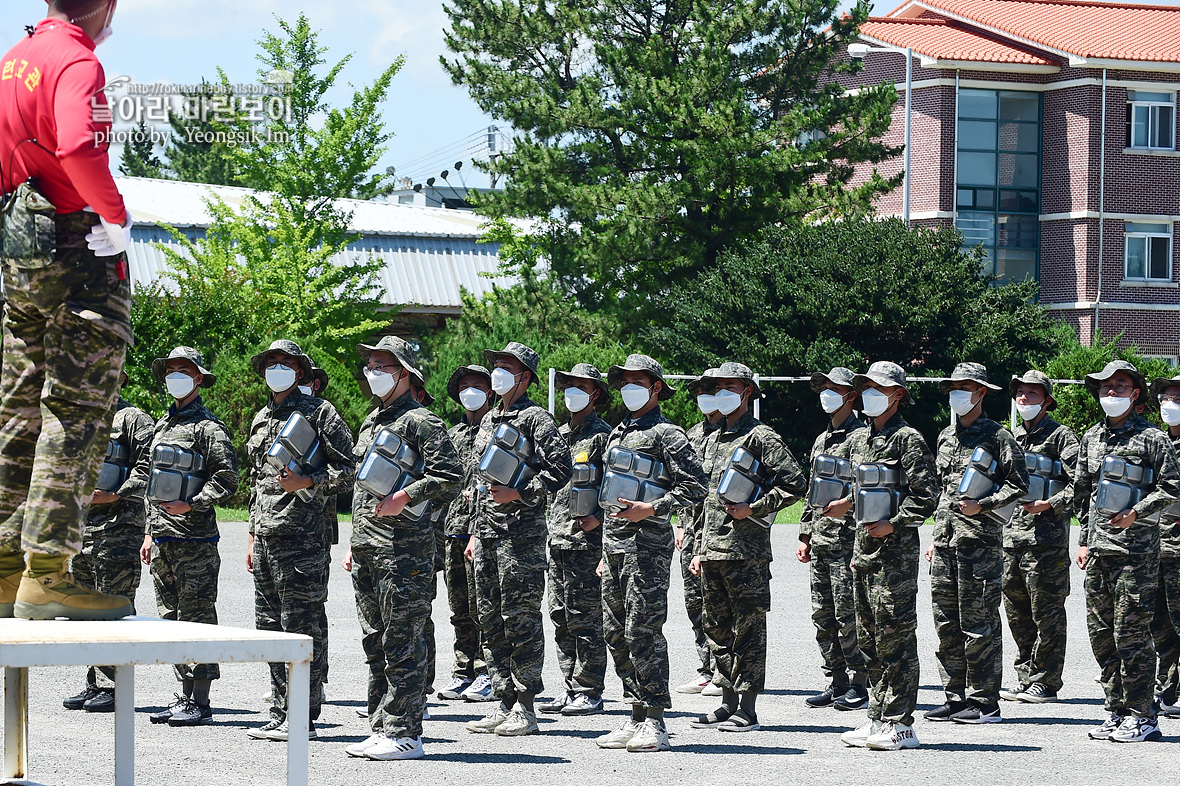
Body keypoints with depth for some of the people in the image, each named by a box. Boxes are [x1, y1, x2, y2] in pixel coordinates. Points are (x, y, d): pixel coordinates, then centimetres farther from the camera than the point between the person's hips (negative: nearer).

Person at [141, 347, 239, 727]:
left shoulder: (208, 426, -6)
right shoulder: (162, 425, 19)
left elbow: (227, 478, -13)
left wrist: (191, 505, -22)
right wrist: (150, 531, 22)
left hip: (195, 538, -8)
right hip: (162, 540, 8)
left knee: (196, 618, -7)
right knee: (171, 618, 9)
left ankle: (199, 702, -6)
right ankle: (185, 695, 15)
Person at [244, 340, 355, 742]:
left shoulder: (319, 412, -2)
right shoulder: (261, 419, 21)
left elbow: (347, 467, -6)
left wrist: (306, 482, -20)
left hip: (302, 535, -8)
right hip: (265, 538, 8)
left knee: (302, 627, -6)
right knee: (270, 626, 9)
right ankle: (279, 715, 15)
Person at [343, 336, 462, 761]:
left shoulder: (420, 421, -8)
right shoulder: (370, 422, 20)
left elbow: (449, 476, -17)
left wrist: (405, 498, -22)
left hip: (403, 547, -9)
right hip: (367, 550, 9)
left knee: (402, 643, -7)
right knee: (375, 642, 12)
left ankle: (405, 734, -5)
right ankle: (381, 729, 17)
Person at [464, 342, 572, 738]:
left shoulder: (535, 419, -6)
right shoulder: (489, 420, 19)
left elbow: (561, 469, -15)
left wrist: (519, 494, -20)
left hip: (521, 531, -8)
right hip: (488, 534, 9)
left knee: (521, 618, -6)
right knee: (491, 619, 9)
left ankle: (524, 709, -3)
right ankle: (504, 703, 14)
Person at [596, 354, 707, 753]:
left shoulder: (667, 434, -5)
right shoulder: (617, 435, 20)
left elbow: (695, 486, -11)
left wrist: (651, 509, -20)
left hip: (647, 544, -9)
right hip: (614, 544, 9)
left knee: (643, 632, -11)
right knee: (616, 633, 8)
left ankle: (655, 724, -9)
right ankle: (637, 717, 13)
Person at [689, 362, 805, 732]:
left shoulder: (761, 437, -5)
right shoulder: (713, 440, 19)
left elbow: (795, 483, -11)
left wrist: (753, 510, -15)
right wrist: (699, 548, 19)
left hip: (746, 549, -8)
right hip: (713, 550, 8)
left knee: (748, 628, -5)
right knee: (718, 628, 10)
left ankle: (748, 710, -3)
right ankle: (728, 704, 17)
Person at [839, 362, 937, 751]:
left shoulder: (907, 439, -9)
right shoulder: (858, 439, 16)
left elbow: (926, 496, -13)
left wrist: (892, 525, -20)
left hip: (896, 550, -9)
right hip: (865, 549, 9)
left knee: (895, 636, -7)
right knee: (869, 639, 11)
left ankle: (900, 724, -5)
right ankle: (877, 719, 17)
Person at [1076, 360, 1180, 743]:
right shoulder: (1091, 437, 15)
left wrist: (1136, 514, -16)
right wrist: (1084, 540, 17)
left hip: (1137, 547, -6)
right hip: (1099, 548, 7)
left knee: (1131, 631, -7)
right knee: (1101, 632, 8)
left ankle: (1142, 715, -1)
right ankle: (1117, 711, 16)